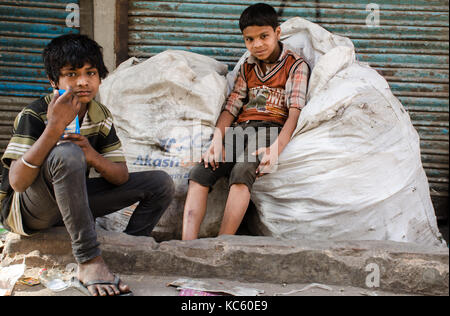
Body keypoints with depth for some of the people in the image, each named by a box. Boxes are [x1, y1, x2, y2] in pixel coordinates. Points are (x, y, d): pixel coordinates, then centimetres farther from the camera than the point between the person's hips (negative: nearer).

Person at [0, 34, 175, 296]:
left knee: (161, 183, -2)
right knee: (66, 154, -39)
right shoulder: (34, 115, -19)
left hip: (71, 201, 7)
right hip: (25, 209, -6)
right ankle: (89, 263, -35)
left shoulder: (101, 117, -1)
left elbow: (121, 177, -4)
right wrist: (54, 128, -40)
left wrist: (93, 157, -27)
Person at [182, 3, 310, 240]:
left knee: (242, 171, -36)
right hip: (239, 128, 5)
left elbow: (296, 111, -9)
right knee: (200, 173, -20)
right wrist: (217, 140, -8)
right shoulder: (247, 68, 21)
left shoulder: (295, 66, 4)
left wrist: (277, 148, -25)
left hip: (271, 127, -5)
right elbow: (231, 106, 12)